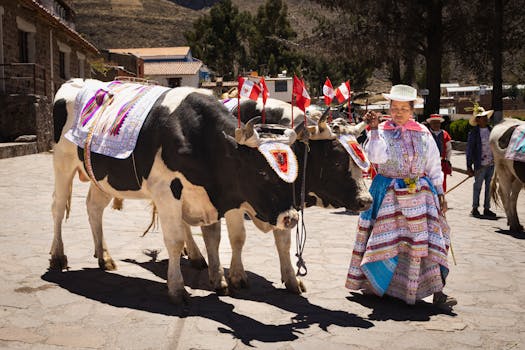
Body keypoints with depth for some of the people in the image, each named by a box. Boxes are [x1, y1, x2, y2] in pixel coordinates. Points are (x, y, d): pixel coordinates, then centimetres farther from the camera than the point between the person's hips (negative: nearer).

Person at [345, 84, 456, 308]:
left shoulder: (423, 133, 7)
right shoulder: (382, 132, 1)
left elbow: (434, 166, 12)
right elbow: (376, 157, -19)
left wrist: (440, 194, 8)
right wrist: (374, 130, -23)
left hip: (420, 194, 2)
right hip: (389, 195, -1)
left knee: (427, 240, -6)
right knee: (384, 240, 3)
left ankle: (437, 293, -4)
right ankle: (374, 283, 24)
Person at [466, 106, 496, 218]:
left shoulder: (491, 131, 8)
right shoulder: (473, 133, -6)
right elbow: (469, 151, -6)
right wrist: (469, 167, -9)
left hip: (492, 164, 5)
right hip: (480, 165, -5)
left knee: (489, 187, 11)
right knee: (477, 187, 4)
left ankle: (487, 209, 20)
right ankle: (475, 208, 15)